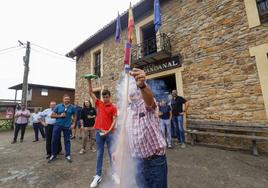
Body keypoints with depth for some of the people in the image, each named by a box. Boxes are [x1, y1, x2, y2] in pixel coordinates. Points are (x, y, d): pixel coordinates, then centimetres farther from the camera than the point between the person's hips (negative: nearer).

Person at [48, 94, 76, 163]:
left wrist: (73, 124, 1)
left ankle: (67, 155, 20)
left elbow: (75, 116, 10)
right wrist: (60, 115, -14)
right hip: (57, 125, 1)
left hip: (67, 126, 0)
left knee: (67, 140, 7)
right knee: (54, 140, 7)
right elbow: (52, 115, 1)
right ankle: (53, 155, 27)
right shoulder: (58, 106, -1)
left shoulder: (72, 107, 0)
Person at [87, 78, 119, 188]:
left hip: (109, 132, -2)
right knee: (99, 154, 11)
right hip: (99, 131, 2)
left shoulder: (113, 107, -3)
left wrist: (108, 131, -17)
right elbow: (90, 93, 6)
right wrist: (89, 81, -1)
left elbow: (114, 120, -6)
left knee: (111, 153, 9)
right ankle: (98, 175, 23)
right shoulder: (99, 103, 6)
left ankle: (114, 174, 25)